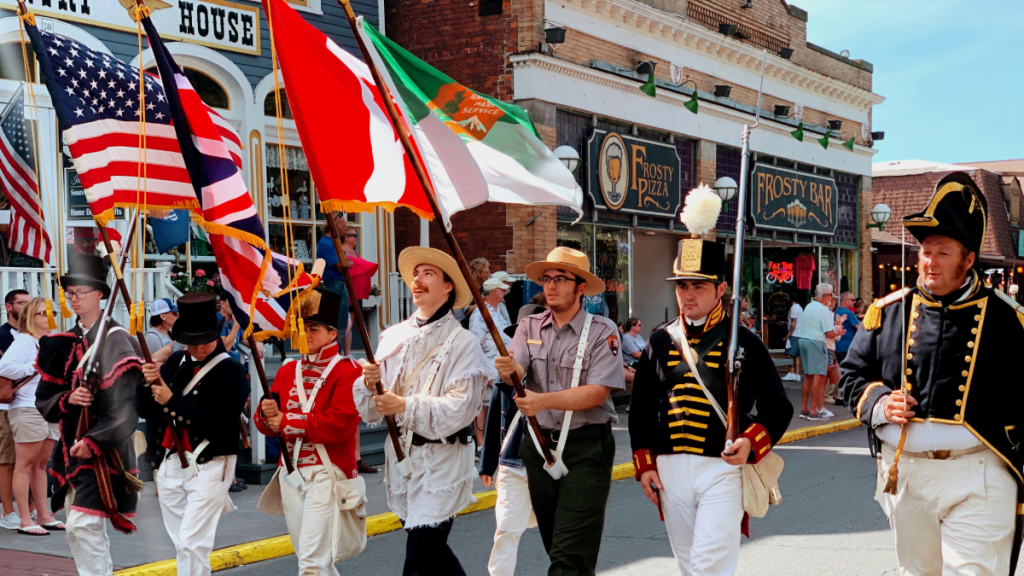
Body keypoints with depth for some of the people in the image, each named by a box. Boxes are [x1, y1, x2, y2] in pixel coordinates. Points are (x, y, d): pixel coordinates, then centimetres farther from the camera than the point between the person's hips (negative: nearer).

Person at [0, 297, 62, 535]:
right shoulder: (24, 340, -7)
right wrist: (34, 368, -16)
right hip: (28, 409, -8)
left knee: (41, 464, 13)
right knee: (25, 465, -3)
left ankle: (43, 516, 17)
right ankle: (25, 521, -1)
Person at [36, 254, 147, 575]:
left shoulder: (115, 339, -10)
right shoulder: (65, 343, 11)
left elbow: (123, 402, -16)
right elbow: (44, 397, 12)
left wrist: (94, 442, -20)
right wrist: (67, 399, -9)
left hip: (104, 449, -7)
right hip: (72, 447, 7)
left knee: (82, 524, -13)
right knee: (89, 528, 12)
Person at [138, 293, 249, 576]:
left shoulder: (231, 370, -9)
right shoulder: (176, 362, 8)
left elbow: (216, 423, -20)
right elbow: (144, 409, 9)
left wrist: (172, 401, -18)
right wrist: (149, 384, -11)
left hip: (209, 466, -6)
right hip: (169, 465, 6)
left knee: (192, 544, -11)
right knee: (181, 545, 14)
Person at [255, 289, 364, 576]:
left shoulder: (348, 371, -7)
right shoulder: (288, 371, 12)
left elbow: (338, 425, -19)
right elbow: (268, 424, 11)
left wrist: (286, 422, -15)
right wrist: (267, 414, -12)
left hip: (326, 475, -7)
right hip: (290, 474, 7)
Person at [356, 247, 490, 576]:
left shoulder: (462, 343, -8)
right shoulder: (394, 337, 8)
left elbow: (459, 408, -18)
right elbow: (370, 409, 8)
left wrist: (406, 406, -22)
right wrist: (370, 382, -13)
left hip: (442, 461, -6)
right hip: (401, 458, 6)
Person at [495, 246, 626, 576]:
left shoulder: (602, 331, -6)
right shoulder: (530, 328, 7)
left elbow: (598, 392, -17)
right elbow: (515, 371, -9)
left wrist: (544, 400, -26)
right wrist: (508, 369, -33)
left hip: (586, 449, -5)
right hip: (540, 444, 5)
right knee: (555, 546, 16)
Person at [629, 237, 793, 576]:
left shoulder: (744, 342, -1)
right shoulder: (661, 342, 9)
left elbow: (778, 407, -1)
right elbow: (641, 408, 14)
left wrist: (752, 443, -19)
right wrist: (644, 464, 6)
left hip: (723, 469, -4)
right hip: (670, 470, 4)